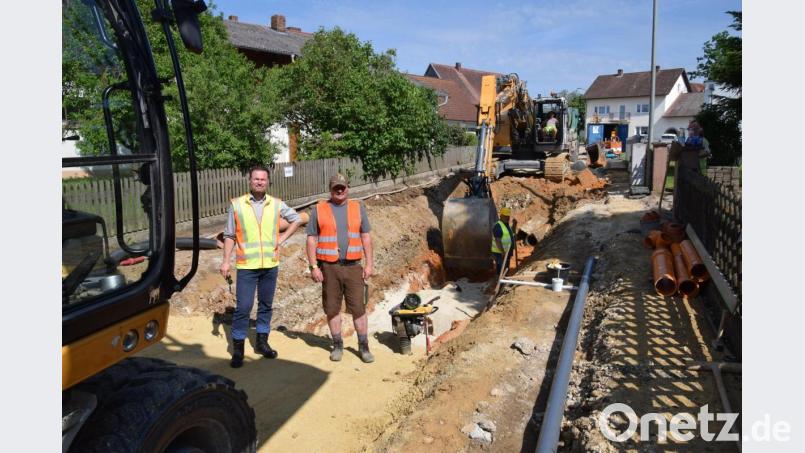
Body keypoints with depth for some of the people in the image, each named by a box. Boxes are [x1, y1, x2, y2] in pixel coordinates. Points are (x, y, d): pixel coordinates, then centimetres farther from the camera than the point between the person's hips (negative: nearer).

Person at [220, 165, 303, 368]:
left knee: (266, 305, 13)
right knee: (243, 307, -5)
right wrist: (226, 261, -3)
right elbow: (229, 235, 2)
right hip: (246, 265, -3)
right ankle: (237, 349, 8)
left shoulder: (276, 204, 3)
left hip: (270, 264, 3)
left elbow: (296, 219, 16)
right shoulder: (236, 204, -2)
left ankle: (262, 342, 27)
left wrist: (282, 238, 5)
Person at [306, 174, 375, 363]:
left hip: (353, 267, 0)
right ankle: (337, 345, 23)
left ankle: (363, 346, 13)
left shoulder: (358, 207, 7)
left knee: (358, 308, 1)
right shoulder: (319, 210, 3)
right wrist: (313, 267, -6)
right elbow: (312, 240, 2)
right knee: (332, 308, 8)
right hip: (329, 268, 0)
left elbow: (366, 237, 7)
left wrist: (369, 264, 1)